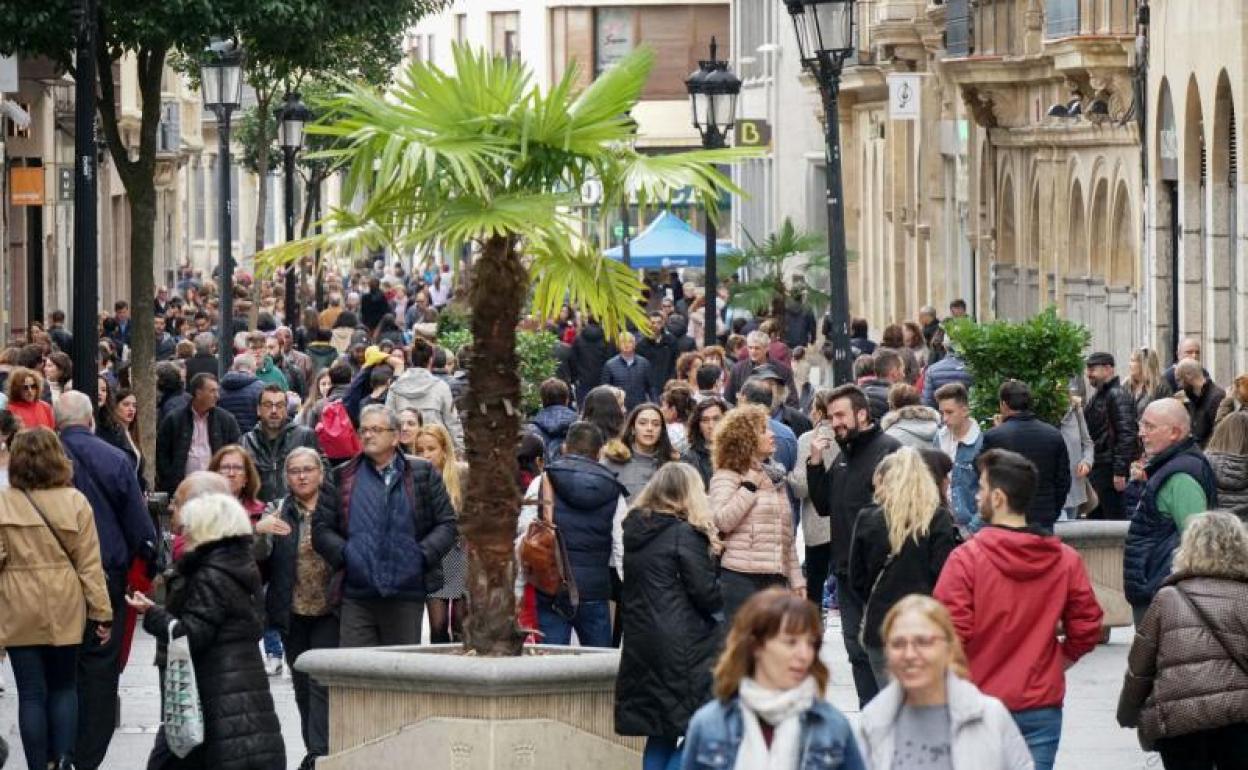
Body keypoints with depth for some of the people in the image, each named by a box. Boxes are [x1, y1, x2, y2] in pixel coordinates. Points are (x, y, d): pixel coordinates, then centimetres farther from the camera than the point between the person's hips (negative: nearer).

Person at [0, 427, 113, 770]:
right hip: (65, 612, 2)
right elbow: (89, 563, -4)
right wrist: (102, 612, 1)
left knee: (31, 693, 4)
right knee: (64, 687, 16)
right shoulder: (74, 501, -4)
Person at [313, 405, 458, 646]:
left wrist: (423, 554, -7)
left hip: (407, 593, -1)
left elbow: (447, 523, 7)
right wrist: (343, 554, -6)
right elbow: (321, 528, 10)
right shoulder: (342, 477, 12)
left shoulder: (422, 474, 8)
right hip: (356, 597, 1)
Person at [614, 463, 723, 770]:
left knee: (660, 734, 13)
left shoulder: (635, 530, 10)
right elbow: (705, 590, -13)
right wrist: (719, 612, 8)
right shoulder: (685, 534, -12)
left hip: (640, 646, 8)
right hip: (683, 649, -8)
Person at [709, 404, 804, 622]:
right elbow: (722, 521, -18)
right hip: (741, 578, -7)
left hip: (776, 579, 7)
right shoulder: (726, 477, -1)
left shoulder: (775, 478, 20)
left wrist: (796, 579, 17)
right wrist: (750, 485, -12)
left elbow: (788, 537, 22)